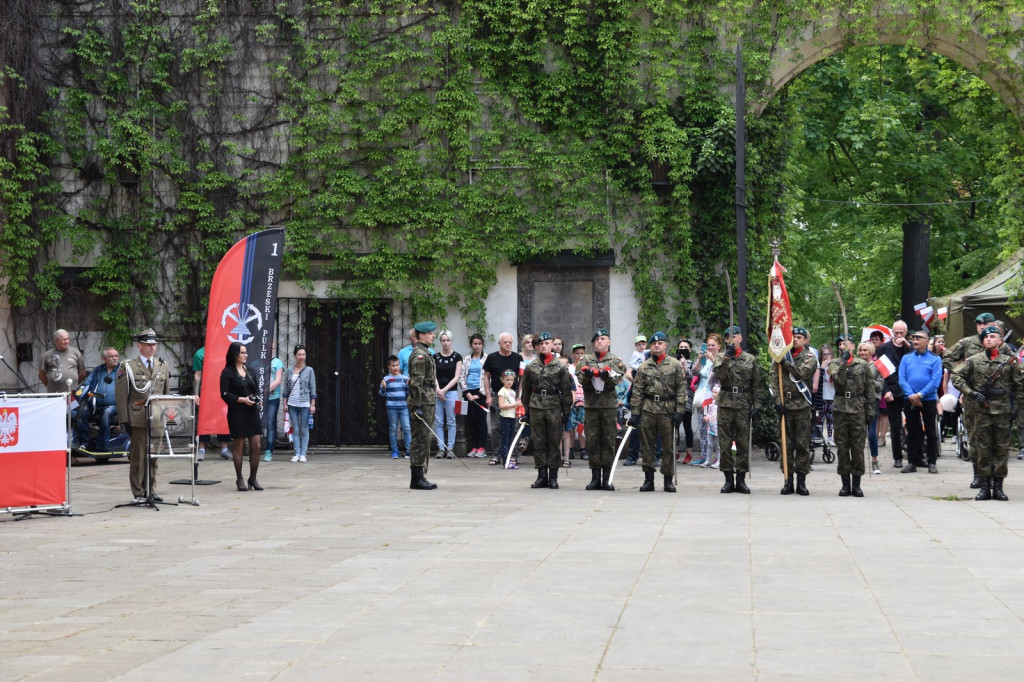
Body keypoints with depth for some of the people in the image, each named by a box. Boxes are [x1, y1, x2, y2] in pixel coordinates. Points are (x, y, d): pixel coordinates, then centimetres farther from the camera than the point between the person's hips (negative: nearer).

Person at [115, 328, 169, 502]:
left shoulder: (162, 366, 15)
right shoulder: (128, 367, 0)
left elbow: (167, 393, 18)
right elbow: (120, 395, -3)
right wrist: (124, 419, -8)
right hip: (138, 419, -4)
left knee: (153, 456, 9)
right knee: (138, 457, -1)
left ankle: (151, 491, 17)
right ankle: (139, 493, 5)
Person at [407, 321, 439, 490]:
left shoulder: (425, 353, 18)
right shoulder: (419, 355, -14)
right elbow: (416, 382, -19)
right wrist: (418, 406, -22)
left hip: (427, 402, 10)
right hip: (422, 402, -10)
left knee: (425, 440, 11)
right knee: (421, 440, -7)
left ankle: (419, 477, 15)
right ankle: (416, 478, -5)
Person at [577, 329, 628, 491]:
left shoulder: (615, 360, 8)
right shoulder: (586, 360, 12)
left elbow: (618, 380, -5)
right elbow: (580, 379, 2)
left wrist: (607, 376, -24)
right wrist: (587, 374, -18)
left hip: (609, 405, -1)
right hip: (591, 404, 1)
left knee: (608, 441, -1)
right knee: (593, 441, 2)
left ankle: (607, 478, 3)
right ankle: (595, 478, 7)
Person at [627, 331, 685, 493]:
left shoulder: (675, 365, 4)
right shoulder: (644, 367, 9)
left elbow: (681, 389, 1)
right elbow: (637, 391, 8)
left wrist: (679, 411, -6)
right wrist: (635, 413, 2)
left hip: (668, 410, -2)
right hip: (648, 411, 2)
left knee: (668, 446, 2)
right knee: (647, 445, 3)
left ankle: (668, 479, 9)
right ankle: (648, 478, 10)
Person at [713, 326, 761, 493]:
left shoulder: (750, 359, 8)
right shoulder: (720, 357, 6)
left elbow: (756, 385, 8)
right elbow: (720, 375, -12)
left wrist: (755, 406, 1)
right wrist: (727, 357, -18)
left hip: (744, 406, 0)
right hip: (725, 403, 0)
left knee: (743, 444, 2)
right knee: (725, 443, 1)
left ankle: (741, 479, 8)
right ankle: (729, 479, 7)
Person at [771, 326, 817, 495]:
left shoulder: (809, 357, 4)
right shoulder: (781, 356, 9)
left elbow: (802, 373, -15)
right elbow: (774, 379, 3)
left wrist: (786, 362, -12)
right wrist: (778, 400, -6)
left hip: (802, 405, -2)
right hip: (785, 405, 2)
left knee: (803, 444, 0)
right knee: (786, 444, 4)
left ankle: (801, 481, 5)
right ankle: (788, 480, 8)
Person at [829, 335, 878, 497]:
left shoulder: (863, 365, 7)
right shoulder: (834, 364, 8)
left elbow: (871, 389, 8)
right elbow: (838, 379, -12)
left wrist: (871, 411, 2)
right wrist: (843, 361, -16)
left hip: (858, 410, -1)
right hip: (840, 408, 1)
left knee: (858, 447, 0)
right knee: (842, 446, 3)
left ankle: (856, 484, 7)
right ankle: (845, 484, 9)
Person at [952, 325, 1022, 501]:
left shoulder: (1009, 362, 6)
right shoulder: (974, 361, 3)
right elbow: (956, 376, 3)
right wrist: (970, 392, -8)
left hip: (1002, 412, 1)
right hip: (981, 412, -1)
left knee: (1001, 449, 3)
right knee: (983, 449, 2)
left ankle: (998, 486, 9)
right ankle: (985, 487, 7)